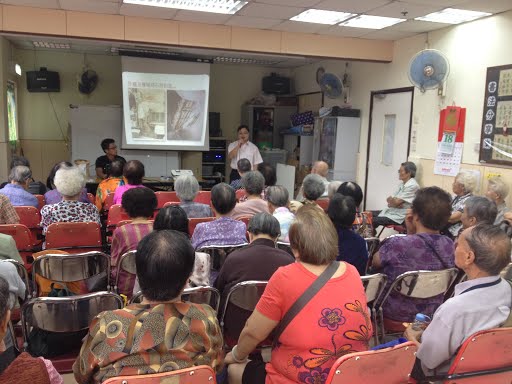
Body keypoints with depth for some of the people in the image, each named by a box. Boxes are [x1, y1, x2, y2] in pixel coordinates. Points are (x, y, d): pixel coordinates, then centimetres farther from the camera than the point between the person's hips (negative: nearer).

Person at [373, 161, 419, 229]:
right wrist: (394, 204, -13)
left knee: (374, 221, -22)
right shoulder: (402, 184, 12)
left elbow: (397, 202, -18)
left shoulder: (412, 186, -16)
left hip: (400, 217, -9)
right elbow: (390, 200, 9)